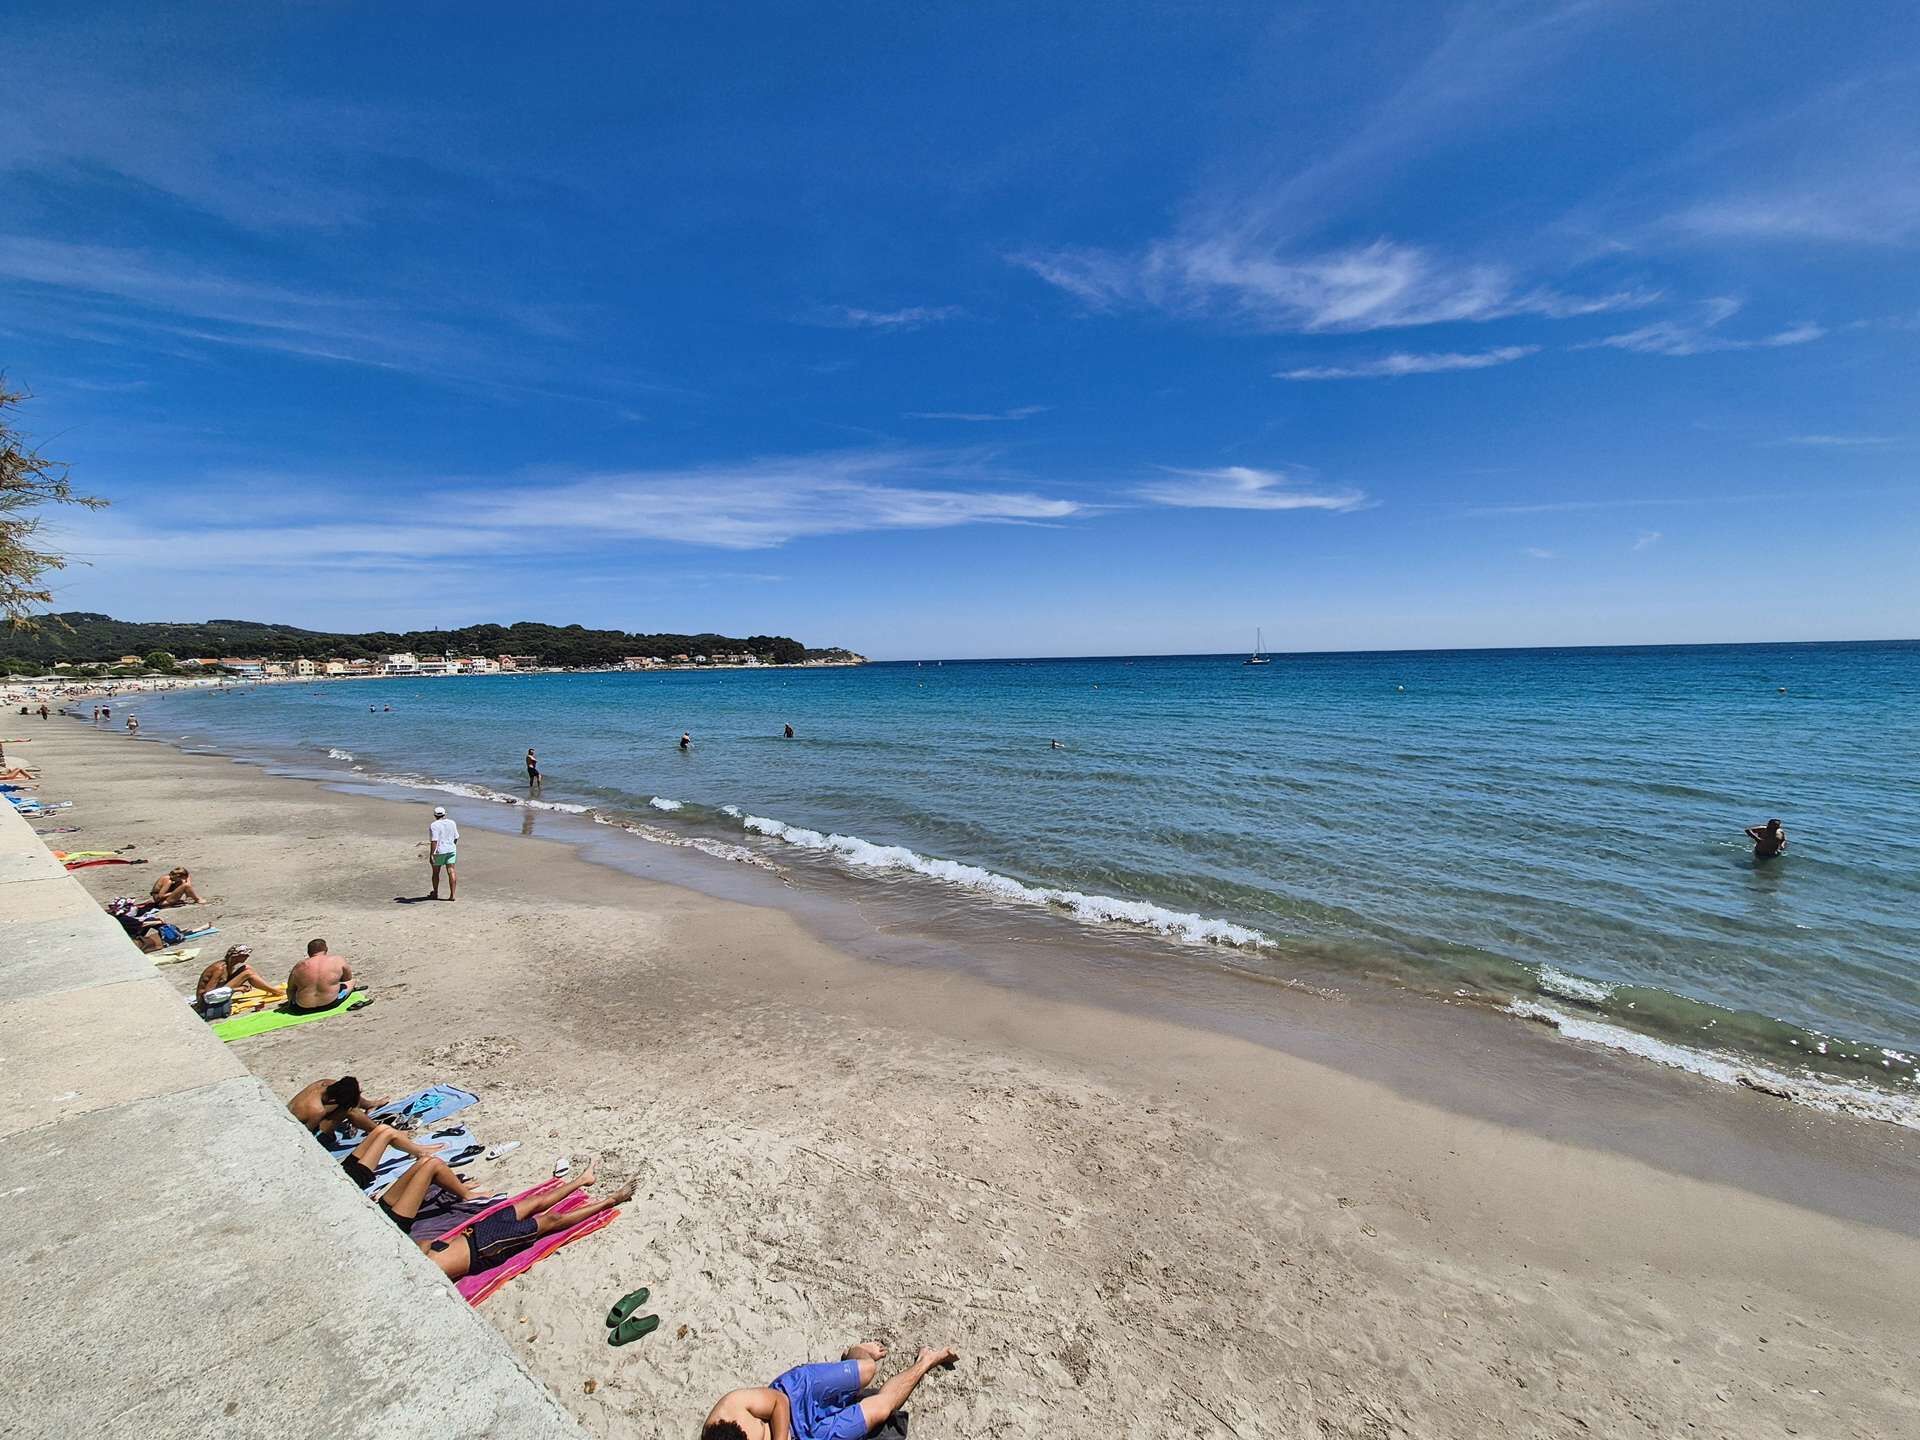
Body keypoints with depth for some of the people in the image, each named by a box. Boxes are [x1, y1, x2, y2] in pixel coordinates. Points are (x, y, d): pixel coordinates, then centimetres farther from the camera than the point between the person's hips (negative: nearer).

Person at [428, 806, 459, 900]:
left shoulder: (434, 826, -13)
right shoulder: (452, 823, 3)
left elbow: (434, 841, -20)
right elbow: (456, 838, 9)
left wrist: (431, 855, -19)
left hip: (438, 852, -4)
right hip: (451, 851, 4)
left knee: (435, 873, 15)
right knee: (451, 872, -1)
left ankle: (435, 893, 29)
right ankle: (452, 895, -6)